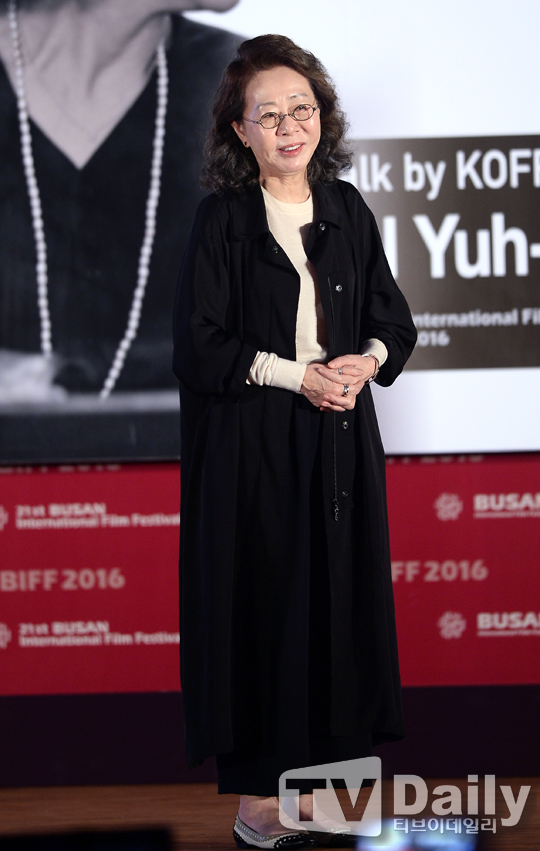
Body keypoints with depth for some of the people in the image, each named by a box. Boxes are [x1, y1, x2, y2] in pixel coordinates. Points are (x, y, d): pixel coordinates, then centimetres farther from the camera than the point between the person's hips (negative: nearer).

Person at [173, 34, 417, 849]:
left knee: (335, 596, 5)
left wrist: (366, 362, -8)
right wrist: (296, 375, -14)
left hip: (339, 444, 4)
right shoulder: (224, 217, -5)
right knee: (260, 604, -2)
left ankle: (308, 785, 15)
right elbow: (200, 340, -10)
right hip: (252, 451, -4)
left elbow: (394, 319, 12)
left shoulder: (348, 211, 8)